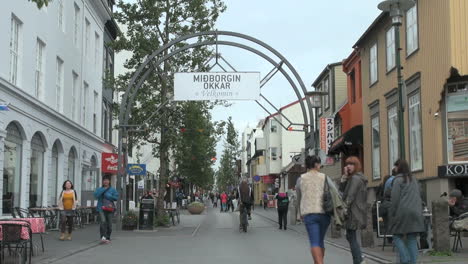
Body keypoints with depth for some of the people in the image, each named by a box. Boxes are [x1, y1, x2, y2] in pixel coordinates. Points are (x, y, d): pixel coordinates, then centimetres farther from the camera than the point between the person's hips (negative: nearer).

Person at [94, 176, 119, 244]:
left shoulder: (113, 189, 9)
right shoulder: (99, 189, 12)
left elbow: (116, 197, 0)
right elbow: (96, 195, -7)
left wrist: (108, 196, -9)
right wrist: (104, 189, -6)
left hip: (109, 208, 1)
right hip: (101, 208, -1)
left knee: (109, 224, 2)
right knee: (103, 222, -22)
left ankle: (108, 238, 15)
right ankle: (103, 237, -21)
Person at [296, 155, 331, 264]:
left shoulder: (300, 179, 8)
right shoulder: (324, 178, 4)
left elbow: (299, 198, 20)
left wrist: (301, 213, 34)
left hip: (309, 214, -1)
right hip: (324, 213, 1)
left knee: (315, 243, -7)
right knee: (320, 241, 19)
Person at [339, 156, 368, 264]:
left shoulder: (355, 178, -13)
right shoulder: (360, 178, 18)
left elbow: (350, 197, -19)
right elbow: (342, 189, 13)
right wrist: (345, 176, 2)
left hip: (353, 212, -10)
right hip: (359, 213, 10)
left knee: (352, 238, -4)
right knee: (350, 236, 16)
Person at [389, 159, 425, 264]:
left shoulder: (398, 180, -4)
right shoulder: (414, 180, 17)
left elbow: (395, 198, -9)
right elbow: (419, 197, 17)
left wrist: (392, 215, -5)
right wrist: (419, 212, 19)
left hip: (403, 212, -6)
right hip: (415, 212, 6)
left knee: (397, 236, 2)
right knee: (412, 239, 5)